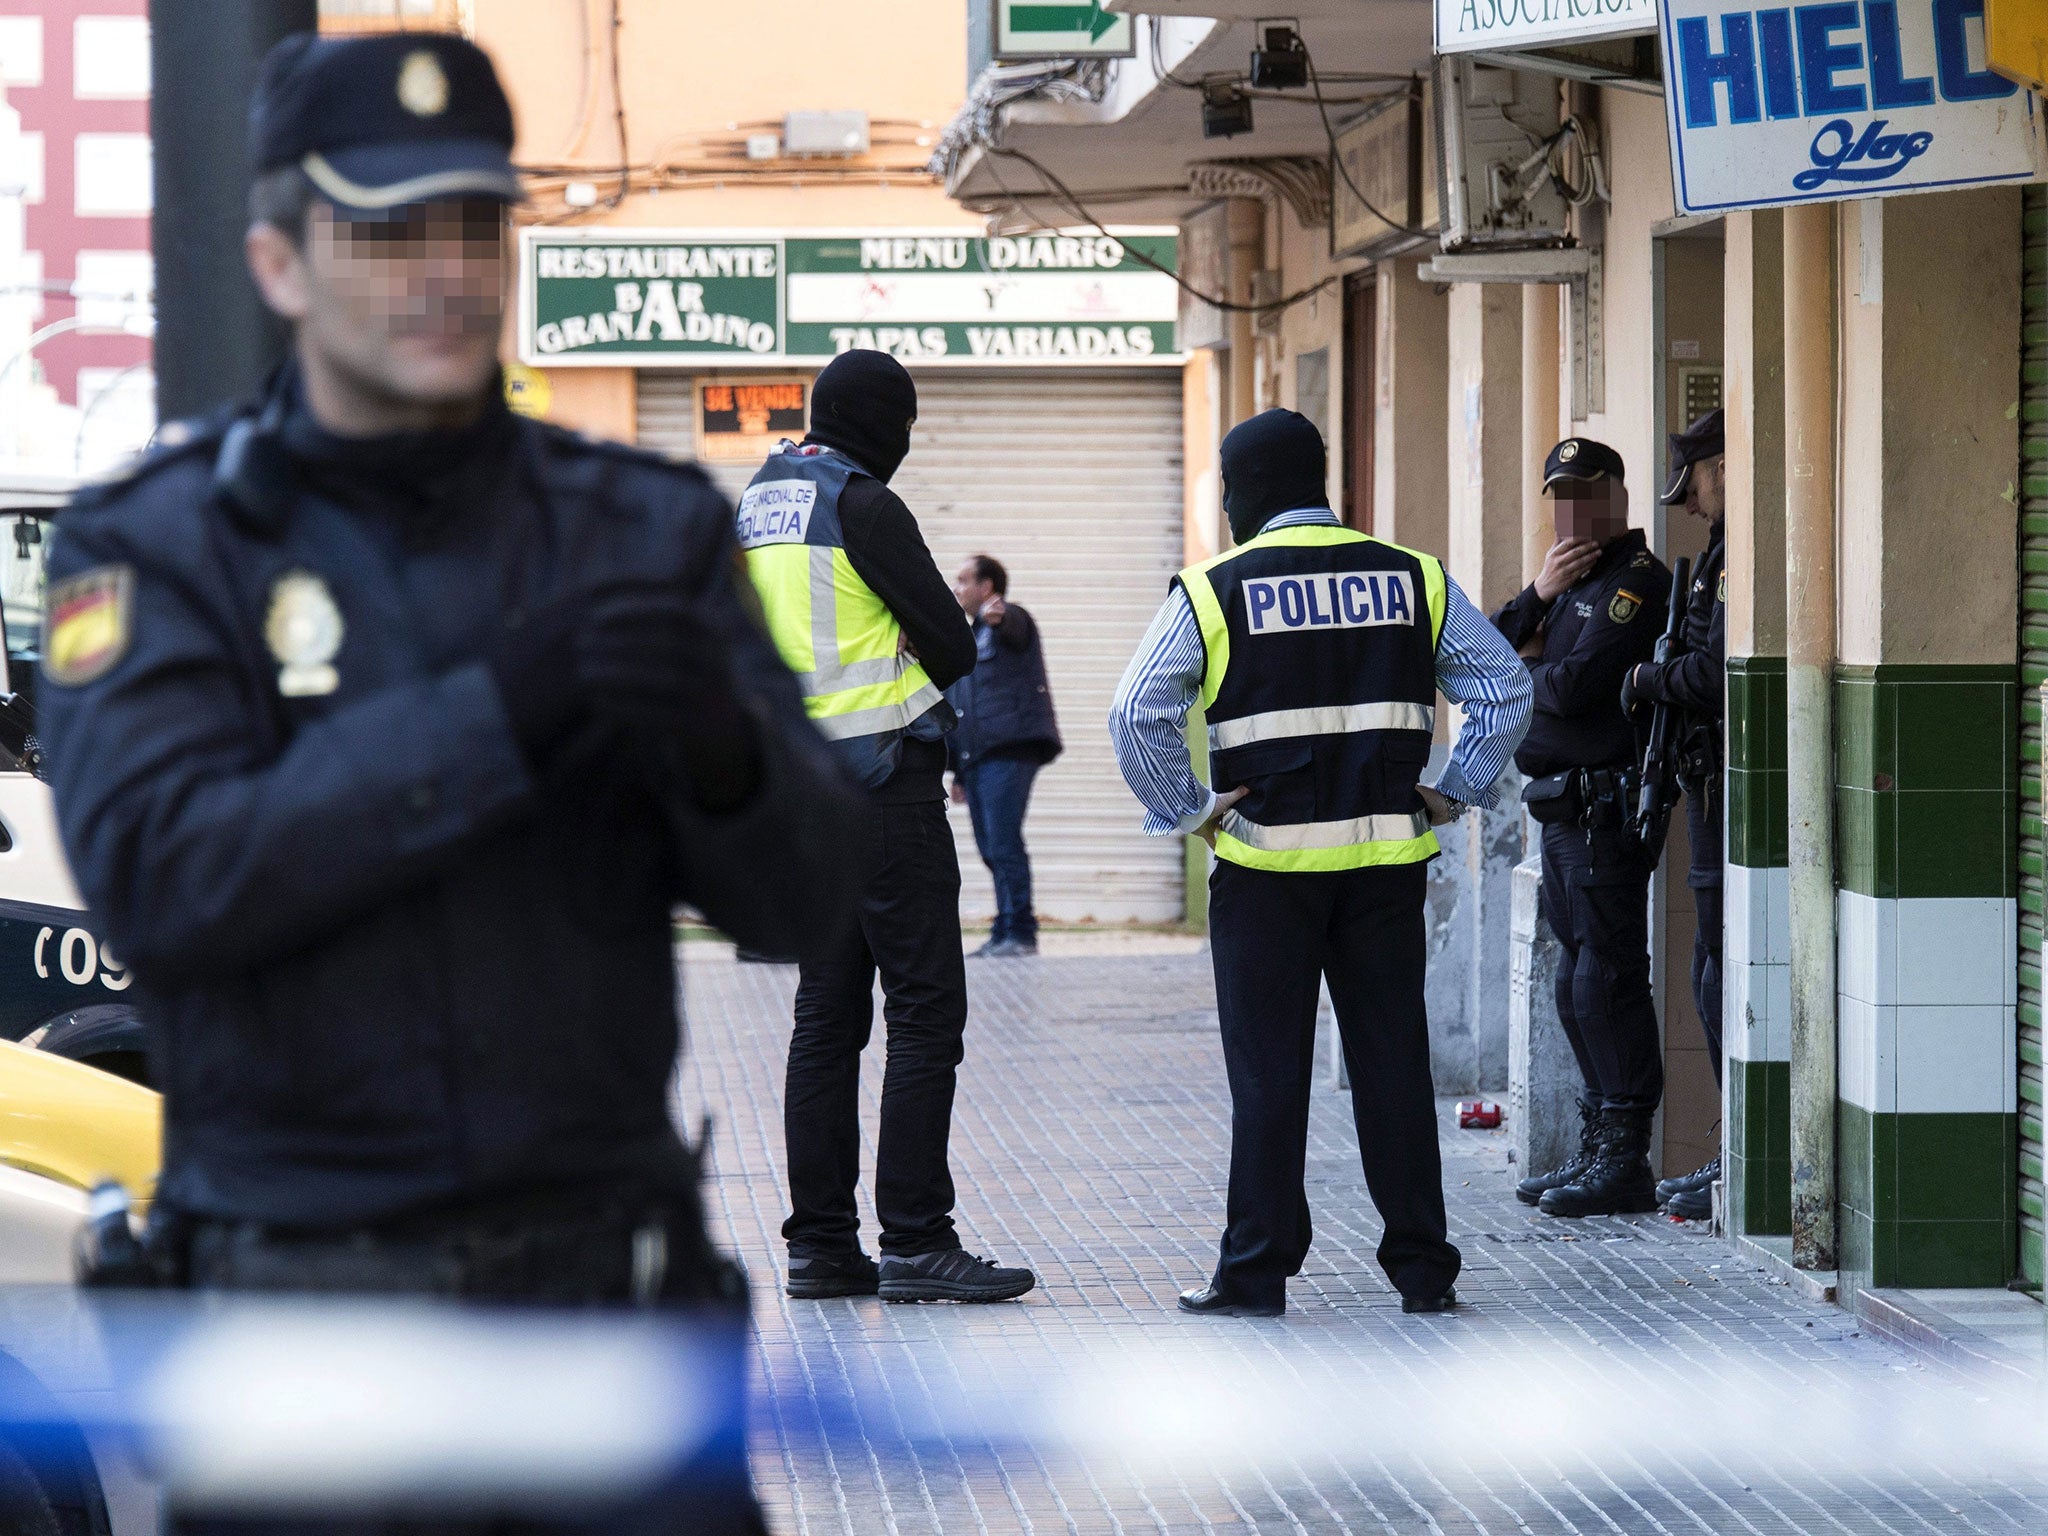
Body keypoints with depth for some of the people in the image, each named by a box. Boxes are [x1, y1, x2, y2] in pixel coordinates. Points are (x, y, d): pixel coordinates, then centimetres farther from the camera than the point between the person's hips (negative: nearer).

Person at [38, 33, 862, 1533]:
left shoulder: (648, 530, 6)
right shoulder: (157, 548, -2)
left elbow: (805, 894, -1)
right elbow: (157, 872, -17)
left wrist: (719, 746, -24)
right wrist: (499, 712, -25)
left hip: (616, 1290, 2)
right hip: (303, 1292, -2)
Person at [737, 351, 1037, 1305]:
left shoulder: (758, 502, 14)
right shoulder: (861, 505, -13)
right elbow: (953, 642, -10)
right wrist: (922, 683, 11)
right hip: (883, 773, -9)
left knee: (828, 1012, 10)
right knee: (925, 1010, -7)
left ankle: (821, 1243, 10)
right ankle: (915, 1242, -11)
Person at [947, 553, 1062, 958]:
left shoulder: (1009, 621, 1)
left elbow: (1011, 623, -27)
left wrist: (993, 616, -52)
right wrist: (959, 773, 26)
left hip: (1008, 751, -9)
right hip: (976, 758, 9)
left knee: (1004, 844, -15)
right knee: (991, 848, 7)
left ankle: (1020, 933, -15)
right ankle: (1005, 932, 10)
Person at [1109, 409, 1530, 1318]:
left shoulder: (1214, 592, -3)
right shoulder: (1412, 580, 7)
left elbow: (1138, 715, -12)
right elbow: (1505, 687, 5)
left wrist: (1186, 812, -4)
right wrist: (1455, 792, 8)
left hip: (1266, 865, -3)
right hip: (1389, 861, 3)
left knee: (1267, 1072, 2)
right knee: (1393, 1061, 8)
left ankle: (1256, 1271, 4)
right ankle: (1421, 1267, 10)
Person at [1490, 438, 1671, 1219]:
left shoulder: (1635, 580, -10)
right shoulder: (1571, 580, 20)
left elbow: (1573, 685, -21)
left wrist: (1524, 670, 0)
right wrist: (1537, 596, -6)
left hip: (1606, 809, -10)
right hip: (1563, 807, 10)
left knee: (1607, 981, -9)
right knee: (1578, 987, 13)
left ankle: (1624, 1162, -7)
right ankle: (1597, 1149, 19)